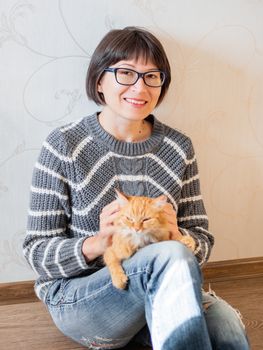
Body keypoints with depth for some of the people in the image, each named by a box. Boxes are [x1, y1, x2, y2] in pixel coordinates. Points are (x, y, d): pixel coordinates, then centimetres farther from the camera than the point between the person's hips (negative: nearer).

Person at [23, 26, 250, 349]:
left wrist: (176, 236, -17)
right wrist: (96, 244, -24)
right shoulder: (63, 146, -6)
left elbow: (202, 241, 6)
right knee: (171, 256, -33)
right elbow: (37, 251, -5)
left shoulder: (178, 148, 4)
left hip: (162, 294, 3)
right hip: (78, 295, -2)